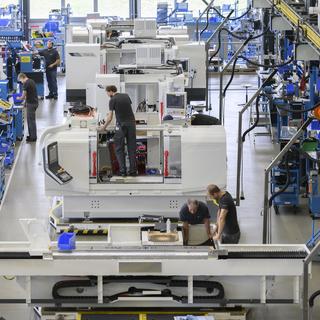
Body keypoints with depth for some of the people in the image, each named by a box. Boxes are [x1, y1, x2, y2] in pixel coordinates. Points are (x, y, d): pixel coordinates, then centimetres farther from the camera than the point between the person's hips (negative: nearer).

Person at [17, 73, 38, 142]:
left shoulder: (26, 84, -17)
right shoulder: (31, 81, 12)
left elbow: (23, 96, -16)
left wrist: (19, 98, 6)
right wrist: (26, 102, 25)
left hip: (31, 104, -9)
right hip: (34, 102, 9)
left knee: (31, 121, -1)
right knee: (30, 119, 18)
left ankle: (33, 137, 5)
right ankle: (31, 135, 24)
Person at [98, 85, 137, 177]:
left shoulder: (113, 100, -3)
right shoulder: (126, 96, 11)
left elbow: (110, 118, -4)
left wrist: (104, 127, 9)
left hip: (121, 125, -4)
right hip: (131, 123, 4)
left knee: (119, 149, 5)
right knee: (132, 148, 7)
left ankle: (123, 171, -2)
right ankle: (133, 171, 5)